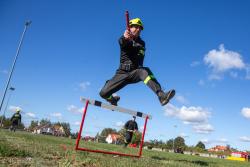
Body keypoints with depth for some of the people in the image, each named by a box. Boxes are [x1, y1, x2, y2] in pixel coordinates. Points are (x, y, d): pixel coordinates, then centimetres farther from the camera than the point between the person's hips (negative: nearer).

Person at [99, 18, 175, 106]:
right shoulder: (124, 39, 5)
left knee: (145, 71, -35)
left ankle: (161, 95, -48)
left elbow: (140, 56, -13)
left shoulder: (141, 43, 8)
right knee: (104, 93, -8)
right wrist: (125, 38, -49)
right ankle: (113, 99, 28)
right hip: (122, 73, 0)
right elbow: (121, 42, -22)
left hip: (135, 72, 0)